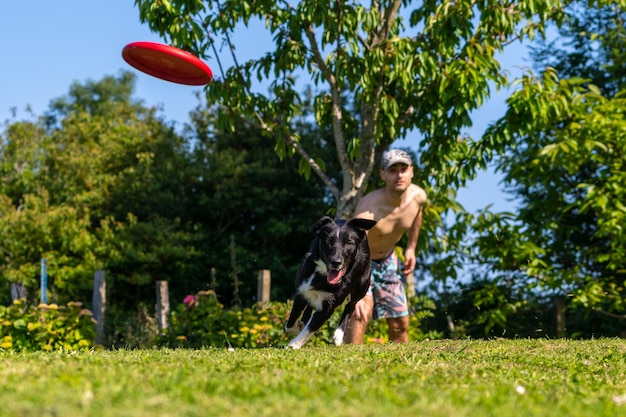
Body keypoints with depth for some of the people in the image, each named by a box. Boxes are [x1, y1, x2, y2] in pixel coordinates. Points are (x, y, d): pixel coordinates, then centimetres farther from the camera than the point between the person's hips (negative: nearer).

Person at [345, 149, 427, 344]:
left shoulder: (418, 196, -18)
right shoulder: (368, 208, -38)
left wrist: (411, 247, 10)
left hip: (387, 260, 6)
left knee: (400, 323, 7)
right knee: (363, 310, -29)